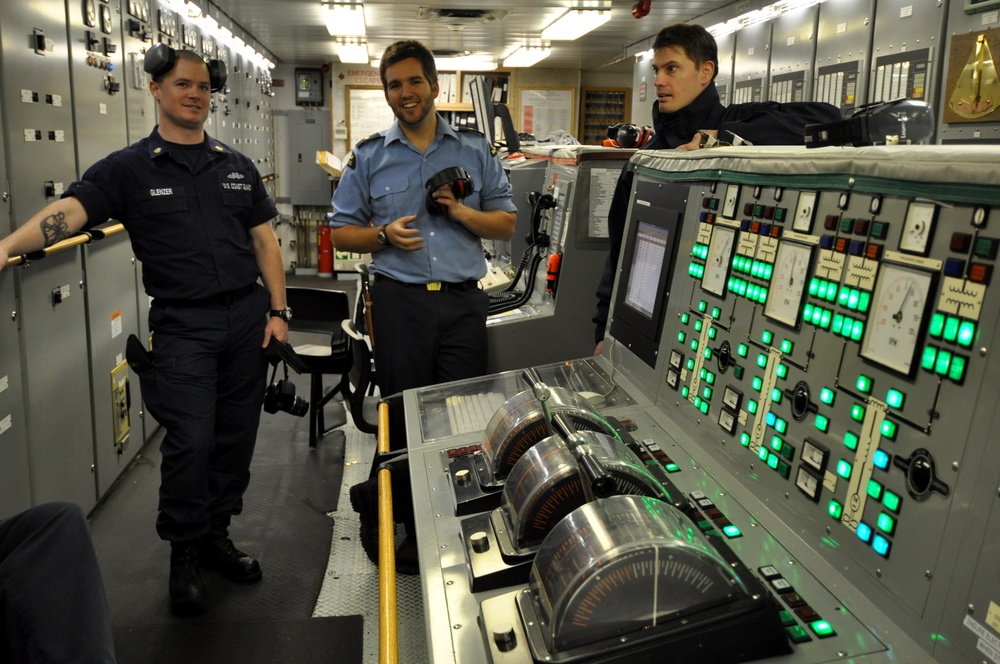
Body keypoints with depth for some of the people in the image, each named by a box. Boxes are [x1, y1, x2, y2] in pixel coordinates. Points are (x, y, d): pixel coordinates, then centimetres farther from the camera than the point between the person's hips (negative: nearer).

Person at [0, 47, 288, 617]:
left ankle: (216, 536, 27)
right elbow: (69, 211, -12)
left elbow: (265, 240, 12)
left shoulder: (237, 167, 12)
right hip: (182, 324, -3)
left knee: (236, 437, 9)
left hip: (247, 316, 4)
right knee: (190, 441, -7)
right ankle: (184, 554, 14)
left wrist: (278, 310, 4)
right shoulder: (129, 169, 2)